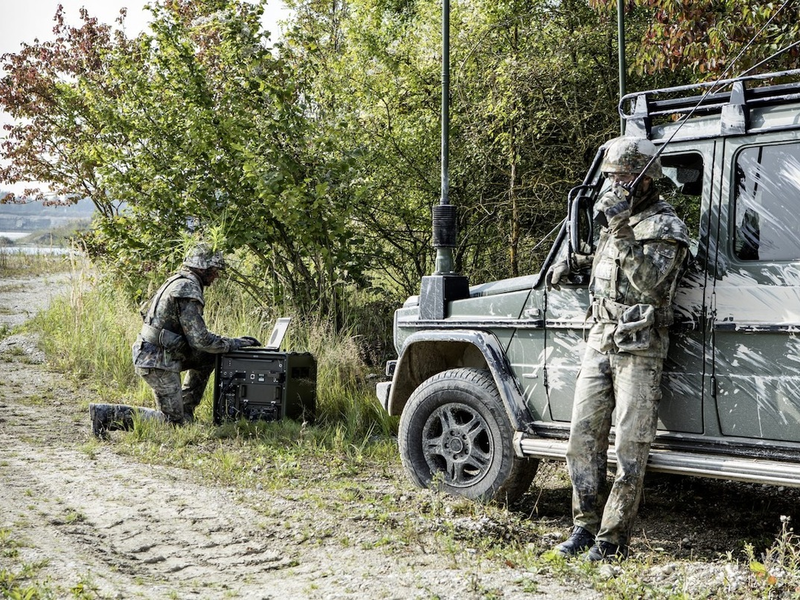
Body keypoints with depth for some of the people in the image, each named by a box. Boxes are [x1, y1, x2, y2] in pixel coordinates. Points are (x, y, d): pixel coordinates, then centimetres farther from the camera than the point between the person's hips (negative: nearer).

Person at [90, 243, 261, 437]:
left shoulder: (179, 282, 15)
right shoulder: (188, 290, -18)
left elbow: (193, 333, 21)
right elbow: (199, 340, -20)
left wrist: (230, 341, 14)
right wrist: (235, 343, -9)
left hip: (149, 353, 10)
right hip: (158, 362, -10)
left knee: (207, 357, 18)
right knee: (174, 421, -2)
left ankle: (185, 410, 18)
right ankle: (107, 414, -8)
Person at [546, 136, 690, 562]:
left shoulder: (666, 227, -8)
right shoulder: (612, 214, 15)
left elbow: (651, 284, -22)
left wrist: (622, 234, -28)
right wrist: (569, 262, 19)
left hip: (639, 350, -7)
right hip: (599, 341, 7)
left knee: (630, 448, -4)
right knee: (583, 437, 5)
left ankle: (613, 538, 0)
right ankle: (585, 526, 14)